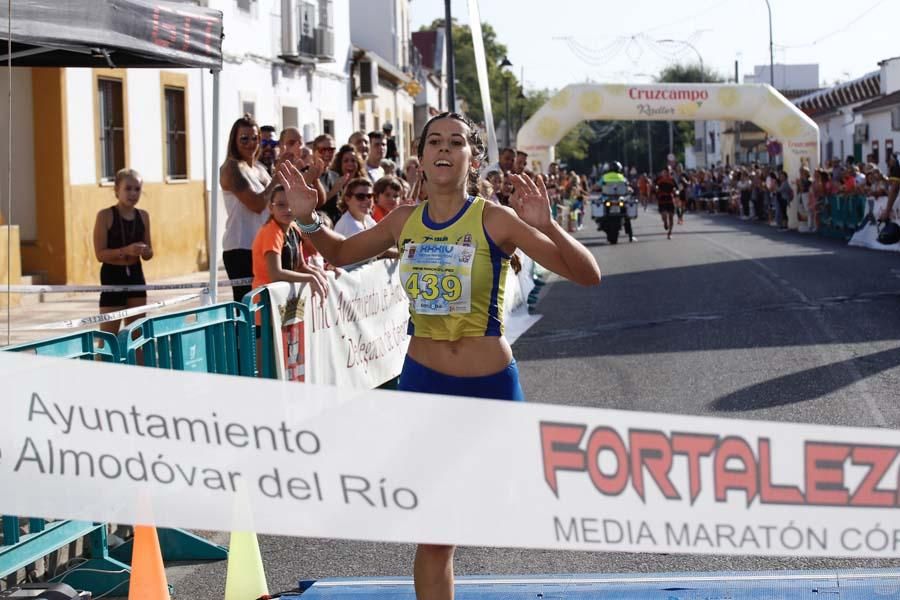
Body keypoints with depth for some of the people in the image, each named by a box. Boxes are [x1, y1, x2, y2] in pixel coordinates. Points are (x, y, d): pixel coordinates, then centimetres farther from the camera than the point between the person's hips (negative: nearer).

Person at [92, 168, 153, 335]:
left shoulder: (143, 216, 7)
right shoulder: (105, 216, -8)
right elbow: (100, 254, -13)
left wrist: (145, 251, -10)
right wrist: (126, 250, -26)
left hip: (135, 277, 5)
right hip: (112, 278, -5)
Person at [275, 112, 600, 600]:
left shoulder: (495, 220, -11)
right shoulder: (405, 221, 1)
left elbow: (587, 275, -17)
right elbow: (339, 253, 20)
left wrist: (544, 225, -33)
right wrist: (307, 219, 1)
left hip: (490, 386, -3)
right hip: (422, 383, 3)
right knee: (433, 535, 4)